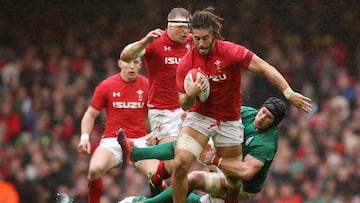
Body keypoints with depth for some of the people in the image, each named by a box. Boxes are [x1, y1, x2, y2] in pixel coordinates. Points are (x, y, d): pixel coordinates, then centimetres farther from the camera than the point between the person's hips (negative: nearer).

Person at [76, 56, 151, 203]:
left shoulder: (147, 86, 3)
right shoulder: (106, 86, 0)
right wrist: (85, 137, -7)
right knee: (95, 169, -30)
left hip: (139, 141, 1)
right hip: (112, 141, -1)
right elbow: (90, 115, 8)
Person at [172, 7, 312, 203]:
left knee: (234, 180, 6)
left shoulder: (230, 52, -18)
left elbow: (265, 68, -18)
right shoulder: (186, 64, -10)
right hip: (199, 118, 0)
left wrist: (288, 93, -28)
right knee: (180, 164, -22)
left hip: (229, 122, 0)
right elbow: (184, 105, -4)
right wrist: (190, 95, -28)